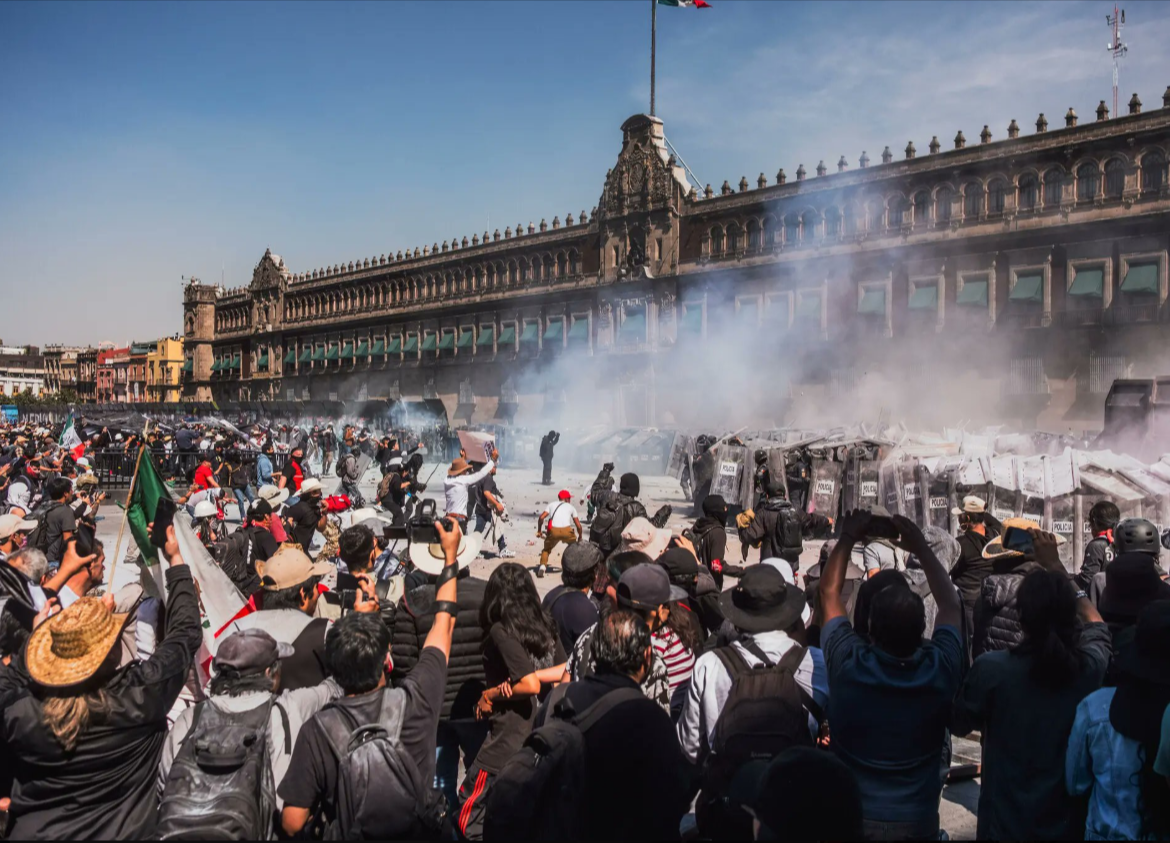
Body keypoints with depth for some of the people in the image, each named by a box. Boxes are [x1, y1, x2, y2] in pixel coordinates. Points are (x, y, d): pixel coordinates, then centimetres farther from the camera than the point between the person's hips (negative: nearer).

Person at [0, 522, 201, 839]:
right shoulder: (141, 694, -23)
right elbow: (186, 632, -9)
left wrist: (35, 633, 9)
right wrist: (176, 560, 0)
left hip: (31, 832, 3)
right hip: (120, 833, -2)